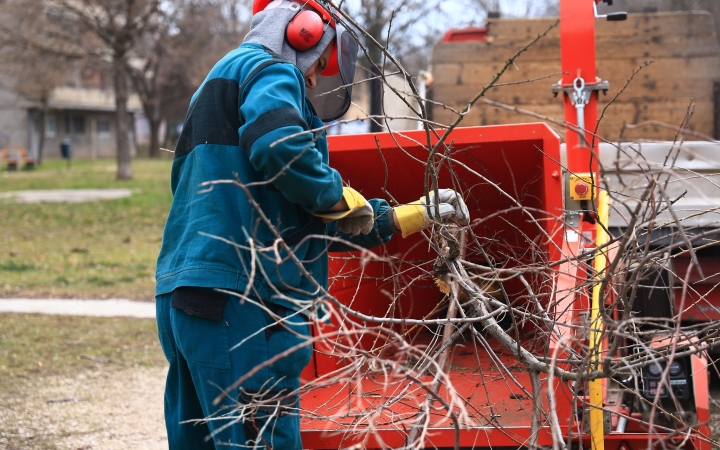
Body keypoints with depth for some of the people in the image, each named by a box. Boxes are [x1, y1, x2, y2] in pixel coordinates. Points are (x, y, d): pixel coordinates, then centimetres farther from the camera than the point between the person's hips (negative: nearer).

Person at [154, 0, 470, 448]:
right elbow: (280, 147, -26)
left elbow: (310, 222, 29)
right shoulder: (270, 71, -1)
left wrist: (407, 217, 28)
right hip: (237, 296, -10)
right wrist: (342, 199, -8)